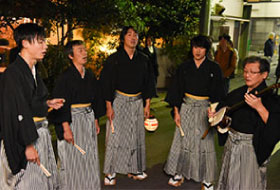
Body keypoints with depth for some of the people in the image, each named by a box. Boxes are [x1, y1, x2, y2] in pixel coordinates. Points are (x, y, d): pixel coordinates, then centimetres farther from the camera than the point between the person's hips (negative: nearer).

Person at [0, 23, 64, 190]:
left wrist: (47, 103, 7)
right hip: (22, 137, -9)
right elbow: (17, 112, -21)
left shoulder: (32, 70, 11)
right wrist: (28, 145, -22)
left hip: (40, 133, 9)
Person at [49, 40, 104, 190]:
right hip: (72, 120, -6)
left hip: (89, 118, 6)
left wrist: (96, 121, 15)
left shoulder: (90, 75, 8)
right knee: (73, 159, 3)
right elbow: (61, 104, -14)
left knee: (89, 157, 13)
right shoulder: (65, 77, -12)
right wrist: (66, 128, -17)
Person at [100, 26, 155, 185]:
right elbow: (106, 83, -6)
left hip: (137, 102, 4)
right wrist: (109, 107, -11)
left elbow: (148, 82, 11)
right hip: (119, 101, -3)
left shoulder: (143, 59, 6)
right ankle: (110, 172, 11)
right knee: (115, 136, -2)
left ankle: (134, 169, 25)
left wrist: (147, 105, 7)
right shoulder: (114, 59, -5)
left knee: (137, 136, 9)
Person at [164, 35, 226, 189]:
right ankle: (178, 173, 23)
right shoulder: (184, 67, 2)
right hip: (186, 108, 2)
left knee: (204, 143, 3)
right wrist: (176, 112, 0)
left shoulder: (214, 68, -3)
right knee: (182, 140, 7)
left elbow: (218, 93, -1)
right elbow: (176, 90, 4)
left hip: (205, 109, -1)